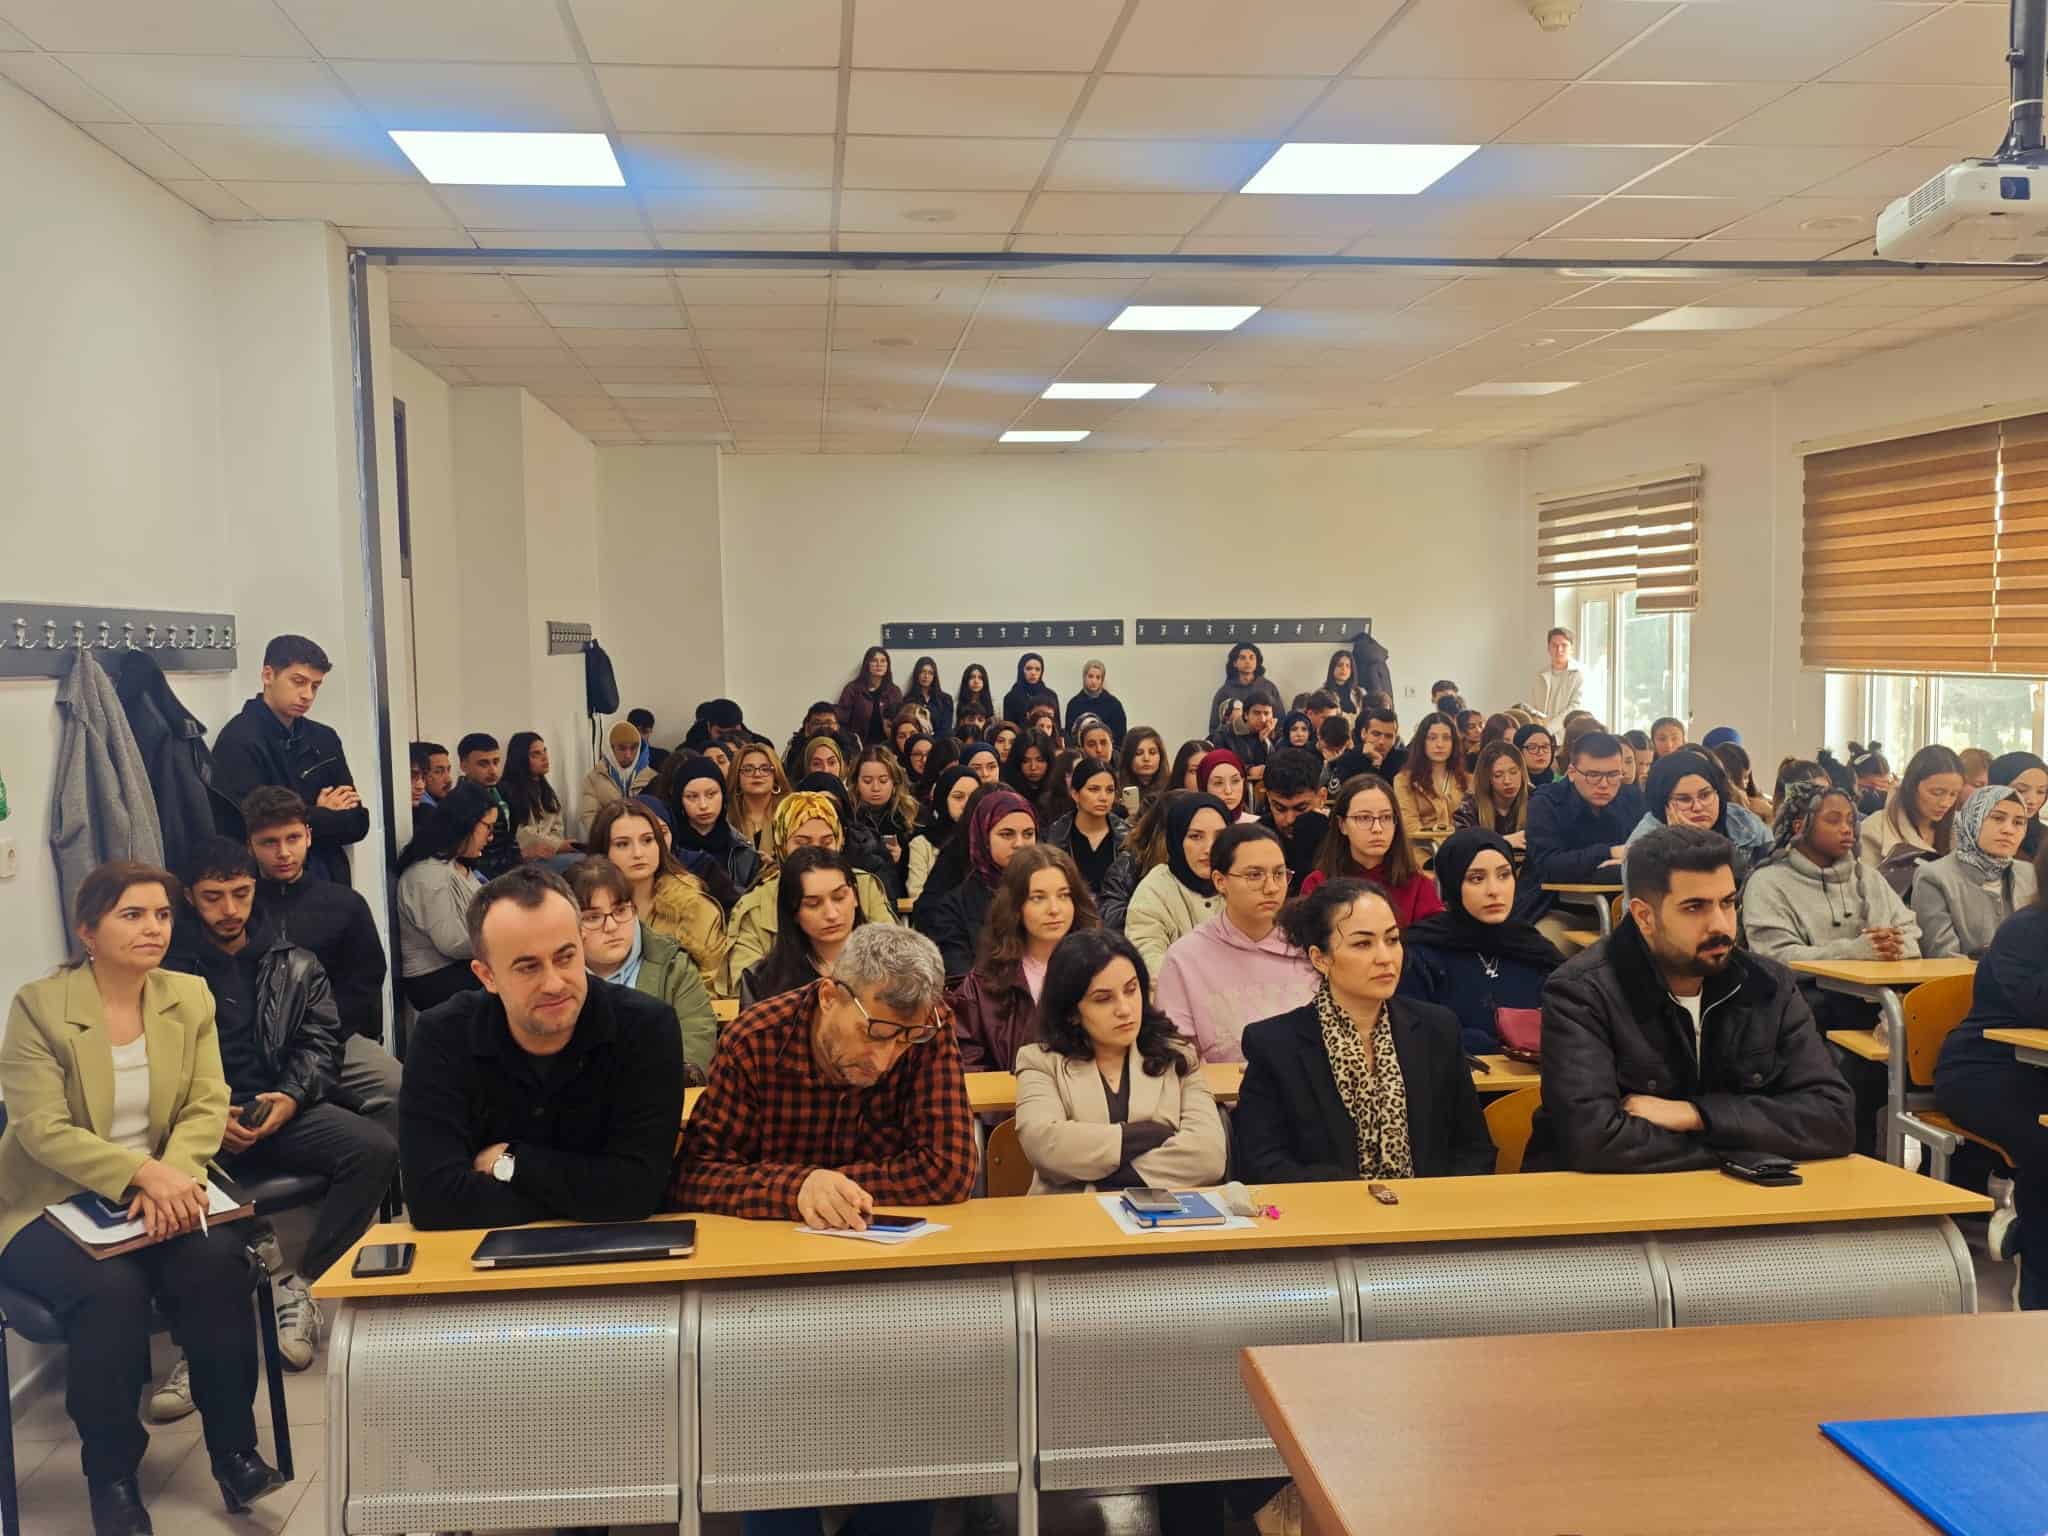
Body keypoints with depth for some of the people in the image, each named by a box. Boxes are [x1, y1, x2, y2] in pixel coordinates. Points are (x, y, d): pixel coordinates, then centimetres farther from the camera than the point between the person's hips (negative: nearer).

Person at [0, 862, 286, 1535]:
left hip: (162, 1194, 3)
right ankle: (111, 1479, -11)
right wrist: (143, 1172, -28)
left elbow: (208, 1107, -2)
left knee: (217, 1261, -26)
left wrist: (170, 1177, -22)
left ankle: (234, 1451, -12)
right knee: (112, 1289, -31)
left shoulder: (189, 996, 4)